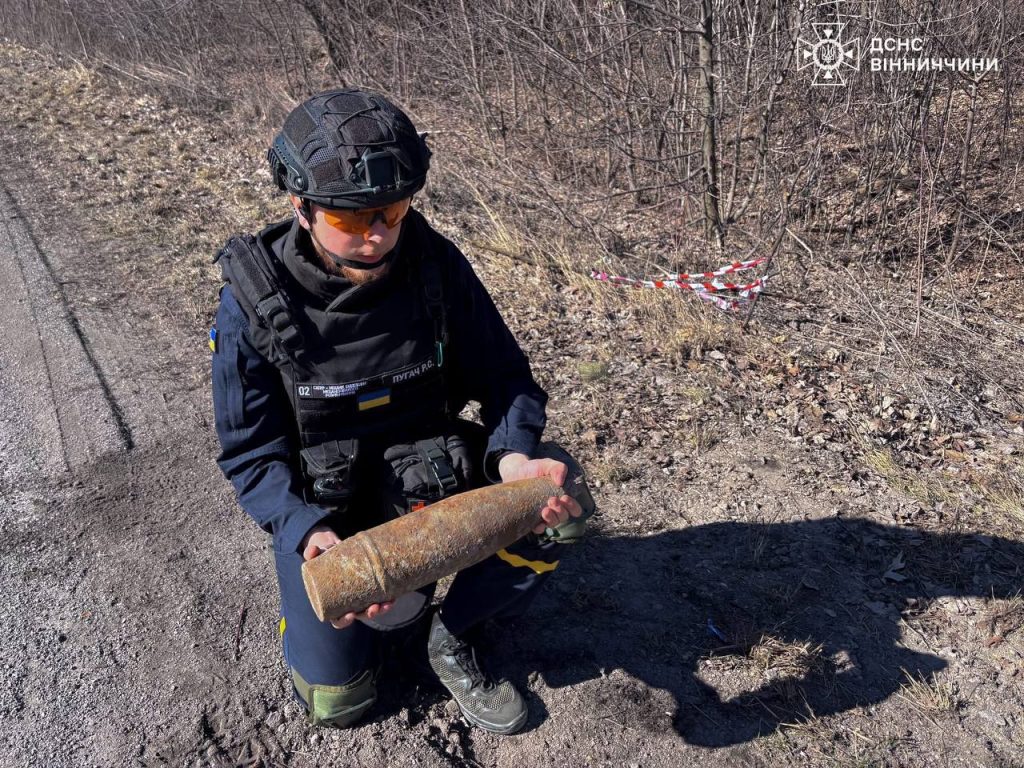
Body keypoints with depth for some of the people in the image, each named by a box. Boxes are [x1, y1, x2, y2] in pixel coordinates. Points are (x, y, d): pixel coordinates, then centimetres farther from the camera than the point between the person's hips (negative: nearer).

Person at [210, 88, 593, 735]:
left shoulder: (435, 263, -18)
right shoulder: (256, 303, -22)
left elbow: (506, 378, -10)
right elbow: (252, 454, -16)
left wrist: (513, 457, -31)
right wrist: (308, 533, -35)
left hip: (433, 474, 2)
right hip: (323, 510, -1)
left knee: (562, 511, -22)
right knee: (336, 699, 1)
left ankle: (451, 634, 5)